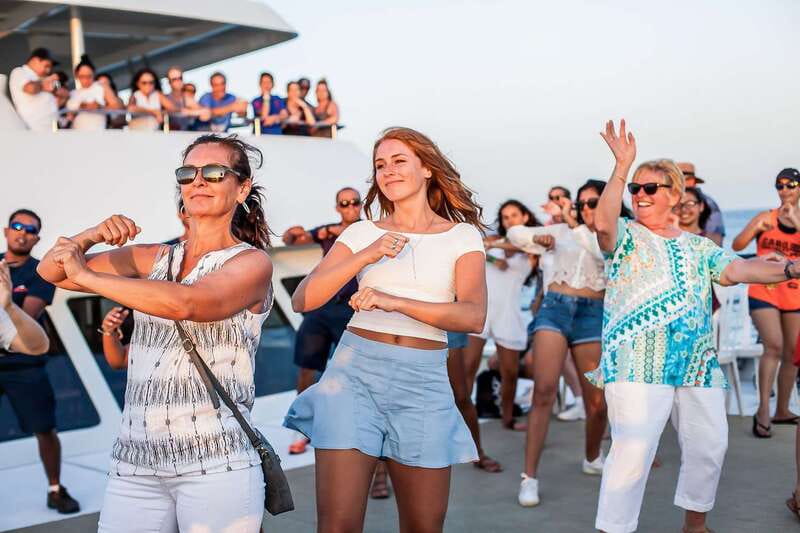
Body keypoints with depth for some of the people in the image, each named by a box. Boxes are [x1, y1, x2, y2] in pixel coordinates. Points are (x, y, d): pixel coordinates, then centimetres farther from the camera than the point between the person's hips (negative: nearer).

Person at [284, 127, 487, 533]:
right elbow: (302, 300, -2)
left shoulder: (463, 236, 5)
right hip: (355, 372, 0)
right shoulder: (363, 233, 8)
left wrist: (395, 302, -21)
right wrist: (367, 256, -13)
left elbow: (473, 316, -10)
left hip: (423, 381, 0)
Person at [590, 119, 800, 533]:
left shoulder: (697, 246, 16)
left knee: (709, 445, 13)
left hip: (697, 364, 6)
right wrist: (621, 166, -22)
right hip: (638, 363, -5)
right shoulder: (625, 236, 3)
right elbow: (603, 223, -20)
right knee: (633, 449, -14)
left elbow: (735, 270, 2)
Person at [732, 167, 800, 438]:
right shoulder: (765, 217, 2)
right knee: (774, 346, -18)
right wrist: (756, 228, -24)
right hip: (763, 292, -3)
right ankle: (763, 410, -14)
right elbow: (737, 246, -7)